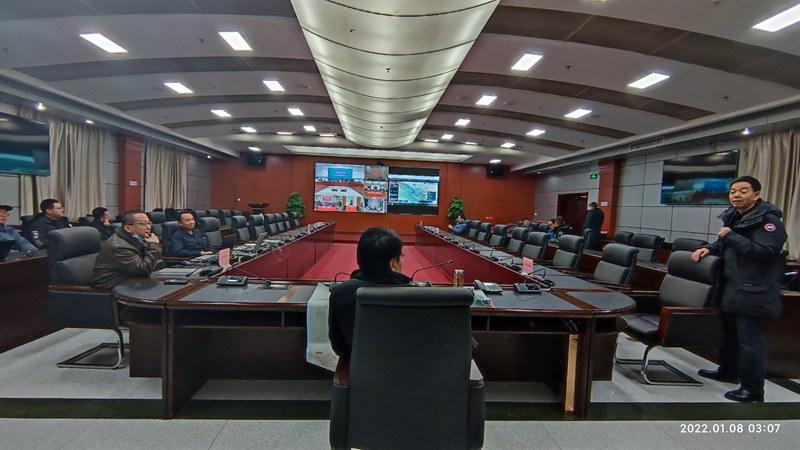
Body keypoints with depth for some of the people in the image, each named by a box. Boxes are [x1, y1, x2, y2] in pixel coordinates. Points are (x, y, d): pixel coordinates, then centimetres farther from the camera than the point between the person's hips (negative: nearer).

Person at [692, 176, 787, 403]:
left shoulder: (768, 219, -12)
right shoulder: (732, 217, 12)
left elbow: (764, 251, -24)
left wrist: (730, 236, -20)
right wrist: (708, 248, 1)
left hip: (754, 292, -9)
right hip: (732, 286, 9)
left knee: (750, 339, -3)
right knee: (729, 332, 20)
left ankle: (753, 390, 8)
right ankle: (728, 371, 37)